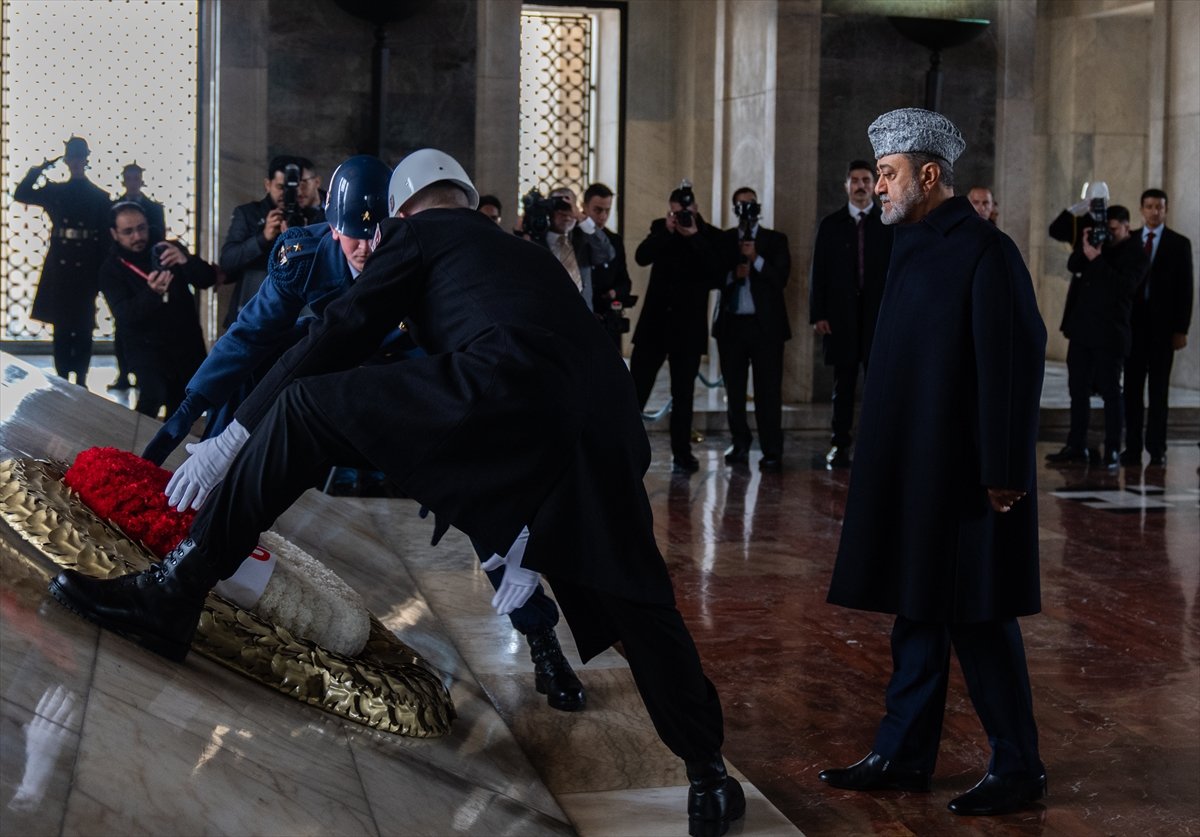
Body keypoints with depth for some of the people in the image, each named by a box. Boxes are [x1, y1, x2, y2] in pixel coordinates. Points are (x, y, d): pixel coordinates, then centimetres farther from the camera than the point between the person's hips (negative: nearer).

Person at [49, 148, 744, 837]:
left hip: (504, 388, -6)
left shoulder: (420, 233, 22)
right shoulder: (530, 255, 39)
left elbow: (344, 333, 12)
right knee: (636, 605, 20)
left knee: (303, 406, 2)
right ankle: (710, 776, 26)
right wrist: (530, 540, 43)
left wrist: (237, 431, 16)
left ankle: (172, 598, -2)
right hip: (609, 429, 7)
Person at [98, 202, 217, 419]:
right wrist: (152, 293, -41)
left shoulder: (169, 250, 1)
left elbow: (208, 279, -10)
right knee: (153, 396, -26)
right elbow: (125, 316, -21)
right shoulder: (111, 270, -8)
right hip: (147, 346, -4)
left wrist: (186, 261, -32)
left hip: (188, 343, 4)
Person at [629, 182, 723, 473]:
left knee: (683, 394, 6)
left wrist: (694, 236, -18)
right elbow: (641, 257, -8)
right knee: (636, 388, -1)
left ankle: (682, 453, 12)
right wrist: (666, 231, -17)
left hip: (689, 326, -1)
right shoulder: (661, 228, 6)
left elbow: (718, 271, -15)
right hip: (655, 321, 1)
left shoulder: (710, 236, -1)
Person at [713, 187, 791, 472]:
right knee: (734, 389, 7)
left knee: (768, 390, -5)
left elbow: (781, 278, -4)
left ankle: (772, 451, -5)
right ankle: (740, 445, 17)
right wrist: (733, 274, -14)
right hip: (731, 323, 2)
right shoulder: (723, 240, 11)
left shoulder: (775, 240, 7)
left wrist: (756, 259, -15)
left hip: (765, 324, -2)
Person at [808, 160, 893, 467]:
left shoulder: (889, 224, 5)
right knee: (843, 384, 4)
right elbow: (818, 272, 5)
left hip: (879, 315, -1)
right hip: (841, 317, 1)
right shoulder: (830, 225, 8)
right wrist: (818, 314, -2)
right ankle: (840, 444, 9)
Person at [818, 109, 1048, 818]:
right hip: (910, 467, 9)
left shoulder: (984, 252, -15)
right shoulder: (916, 247, 11)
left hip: (965, 473, -8)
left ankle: (1019, 768, 12)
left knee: (977, 619, -1)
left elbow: (1010, 366, -18)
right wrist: (879, 464, 16)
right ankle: (904, 755, 21)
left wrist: (1003, 474, -19)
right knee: (918, 610, 13)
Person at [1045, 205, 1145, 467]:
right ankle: (1077, 446, 14)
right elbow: (1073, 266, 5)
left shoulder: (1136, 255, -4)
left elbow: (1124, 285, -19)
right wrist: (1085, 247, -11)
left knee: (1110, 391, -1)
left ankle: (1112, 450, 3)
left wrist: (1096, 260, -21)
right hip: (1081, 328, 6)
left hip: (1109, 333, -6)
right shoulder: (1098, 243, 14)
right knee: (1078, 388, 8)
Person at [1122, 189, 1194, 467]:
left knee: (1159, 389, 2)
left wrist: (1181, 329, -6)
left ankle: (1157, 448, 5)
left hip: (1163, 325, -2)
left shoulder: (1179, 244, 3)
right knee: (1132, 387, 2)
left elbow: (1185, 289, 0)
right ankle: (1133, 447, 6)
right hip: (1133, 323, 2)